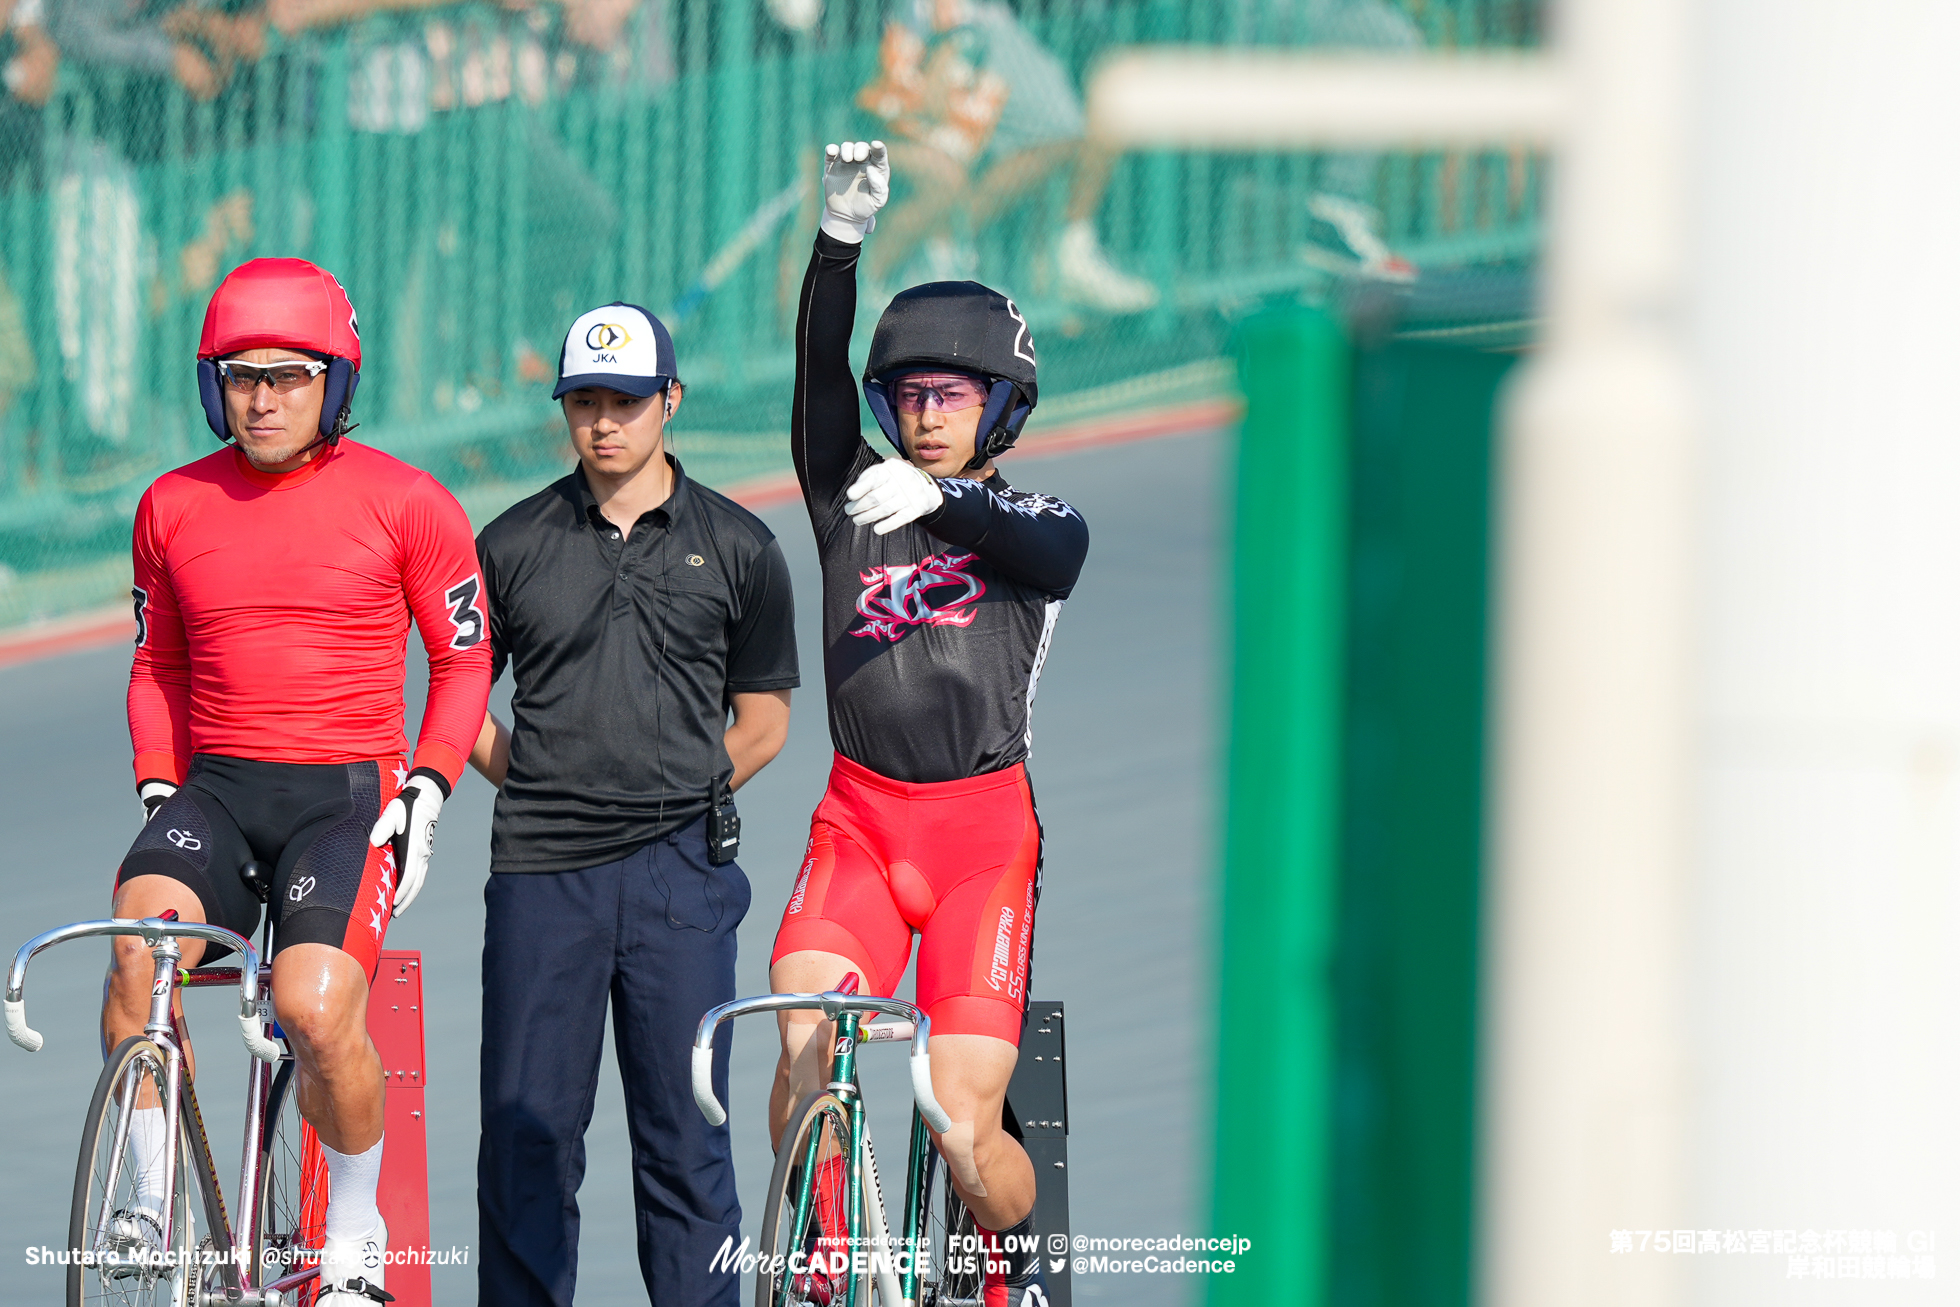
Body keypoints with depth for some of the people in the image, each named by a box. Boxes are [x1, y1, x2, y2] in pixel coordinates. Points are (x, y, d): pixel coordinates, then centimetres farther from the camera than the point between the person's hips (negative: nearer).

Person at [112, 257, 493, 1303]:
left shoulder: (404, 503, -1)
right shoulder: (173, 508, 9)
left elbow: (464, 660, 6)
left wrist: (423, 795, -6)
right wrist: (157, 787, 7)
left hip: (348, 788, -3)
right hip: (216, 786, 3)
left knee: (318, 1011, -25)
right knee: (138, 941, -29)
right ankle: (155, 1204, -16)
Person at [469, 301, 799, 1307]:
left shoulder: (738, 549, 6)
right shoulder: (514, 545, 8)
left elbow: (762, 723, 13)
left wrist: (677, 801, 5)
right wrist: (545, 787, 6)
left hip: (678, 873, -1)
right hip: (540, 876, 1)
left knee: (683, 1137, -1)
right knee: (525, 1132, 1)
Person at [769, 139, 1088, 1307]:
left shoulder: (1044, 531, 8)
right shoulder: (852, 499, 12)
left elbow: (1034, 546, -17)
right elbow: (821, 376, -3)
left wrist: (936, 501, -37)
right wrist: (842, 240, -18)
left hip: (985, 835, -1)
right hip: (860, 822, 1)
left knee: (965, 1130, -9)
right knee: (807, 1035, -27)